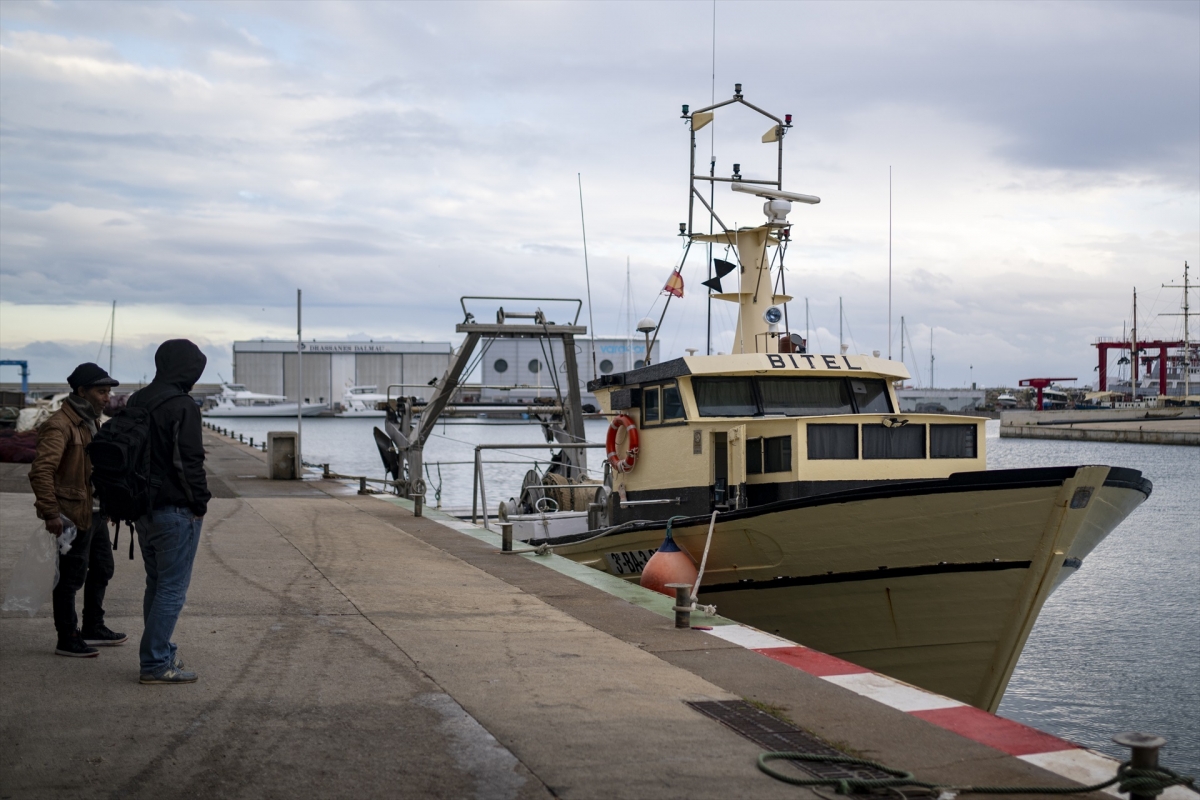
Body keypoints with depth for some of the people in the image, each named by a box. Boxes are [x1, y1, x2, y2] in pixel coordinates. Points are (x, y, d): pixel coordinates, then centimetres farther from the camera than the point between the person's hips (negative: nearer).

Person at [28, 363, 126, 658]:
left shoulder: (91, 421, 14)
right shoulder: (60, 425, -18)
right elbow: (41, 470, -25)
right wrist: (50, 512, -26)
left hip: (96, 512, 10)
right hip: (75, 515, -10)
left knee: (102, 570, 18)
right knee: (72, 577, -1)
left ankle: (94, 628, 32)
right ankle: (67, 639, 8)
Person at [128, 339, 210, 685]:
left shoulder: (136, 402, 11)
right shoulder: (182, 406, -16)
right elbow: (189, 462, -19)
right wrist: (200, 502, -10)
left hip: (143, 509, 9)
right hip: (175, 511, -9)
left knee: (156, 584, 19)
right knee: (172, 589, -3)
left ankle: (161, 652, 27)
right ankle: (155, 663, -1)